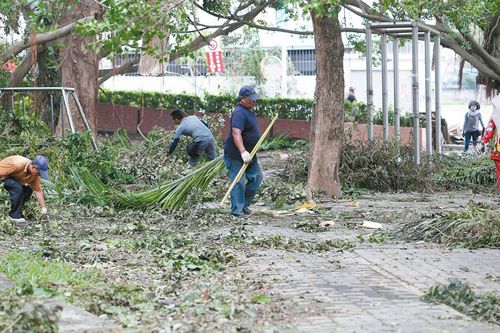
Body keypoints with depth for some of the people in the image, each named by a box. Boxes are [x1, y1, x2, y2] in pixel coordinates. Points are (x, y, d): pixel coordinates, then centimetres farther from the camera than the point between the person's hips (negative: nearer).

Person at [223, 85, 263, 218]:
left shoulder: (249, 110, 11)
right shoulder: (239, 113, -23)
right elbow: (236, 133, -36)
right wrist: (243, 152, -46)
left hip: (249, 155, 10)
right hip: (235, 156, -10)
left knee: (257, 177, 15)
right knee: (239, 182, -6)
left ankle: (244, 204, 25)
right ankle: (237, 211, 2)